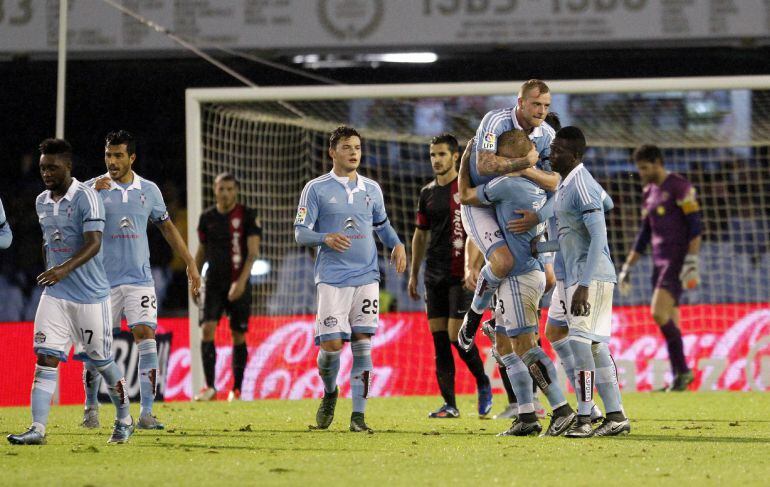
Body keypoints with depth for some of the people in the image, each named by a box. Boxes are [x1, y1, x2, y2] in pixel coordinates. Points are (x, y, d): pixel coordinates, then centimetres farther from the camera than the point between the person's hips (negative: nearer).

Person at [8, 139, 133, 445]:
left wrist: (65, 269, -37)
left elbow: (94, 243, -23)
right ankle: (38, 429, -13)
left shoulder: (86, 198, -13)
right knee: (46, 359, -8)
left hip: (91, 296, -5)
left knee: (101, 361, 5)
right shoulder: (41, 202, 9)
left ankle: (124, 420, 25)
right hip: (55, 294, 5)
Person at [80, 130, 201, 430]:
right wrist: (94, 194, -24)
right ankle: (91, 408, 20)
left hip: (139, 279, 1)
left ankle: (146, 413, -12)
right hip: (103, 279, -1)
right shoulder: (92, 188, 0)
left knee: (146, 338, -12)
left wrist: (190, 264, 17)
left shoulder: (148, 190, 7)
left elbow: (167, 227, 18)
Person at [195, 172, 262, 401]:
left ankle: (236, 389, 11)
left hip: (238, 286, -2)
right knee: (208, 330, -13)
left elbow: (253, 252, -10)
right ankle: (210, 387, -13)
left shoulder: (248, 217, -4)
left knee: (238, 337, 2)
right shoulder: (207, 217, 8)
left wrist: (241, 281, -21)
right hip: (214, 284, 2)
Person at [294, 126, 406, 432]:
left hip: (367, 277, 3)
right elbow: (300, 232, -1)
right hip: (332, 278, -3)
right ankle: (329, 393, 21)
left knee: (363, 344, -3)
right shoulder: (316, 189, 1)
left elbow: (382, 225, 26)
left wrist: (397, 245, 6)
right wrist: (326, 238, -21)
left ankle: (358, 415, 0)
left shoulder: (371, 189, 13)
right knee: (331, 344, -9)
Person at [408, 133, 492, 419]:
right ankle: (449, 405, 5)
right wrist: (413, 274, 19)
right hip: (434, 275, 6)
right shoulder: (427, 193, 13)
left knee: (456, 335, -11)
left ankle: (483, 383, 14)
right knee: (439, 339, 2)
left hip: (461, 275, -6)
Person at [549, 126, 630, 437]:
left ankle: (584, 419, -13)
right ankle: (615, 416, 12)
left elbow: (598, 237, -23)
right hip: (576, 277, 10)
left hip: (591, 277, -10)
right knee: (596, 345, 9)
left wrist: (584, 285, -27)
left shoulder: (582, 187, -17)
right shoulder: (564, 185, 14)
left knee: (580, 340, -12)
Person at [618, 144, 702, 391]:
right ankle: (679, 377, 6)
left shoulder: (680, 187, -7)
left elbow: (695, 226, -13)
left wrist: (691, 261, -21)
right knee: (669, 323, 4)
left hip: (678, 260, -8)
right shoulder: (649, 193, 17)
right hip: (659, 262, 8)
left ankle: (682, 371, -12)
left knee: (659, 313, -20)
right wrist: (627, 267, 21)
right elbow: (644, 235, 23)